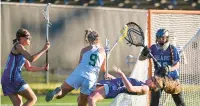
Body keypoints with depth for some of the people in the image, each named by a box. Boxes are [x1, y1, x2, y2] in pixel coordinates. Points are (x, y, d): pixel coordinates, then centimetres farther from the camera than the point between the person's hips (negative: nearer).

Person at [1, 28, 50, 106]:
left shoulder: (22, 51, 22)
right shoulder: (18, 46, -6)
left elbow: (29, 68, 27)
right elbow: (31, 59, -18)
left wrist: (43, 68, 17)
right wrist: (44, 49, -12)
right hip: (13, 79, -9)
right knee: (33, 99, -5)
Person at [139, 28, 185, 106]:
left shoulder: (172, 49, -13)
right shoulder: (153, 48, -6)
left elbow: (177, 65, -12)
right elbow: (141, 58, -5)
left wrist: (168, 68, -33)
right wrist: (144, 53, -29)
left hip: (172, 77, -2)